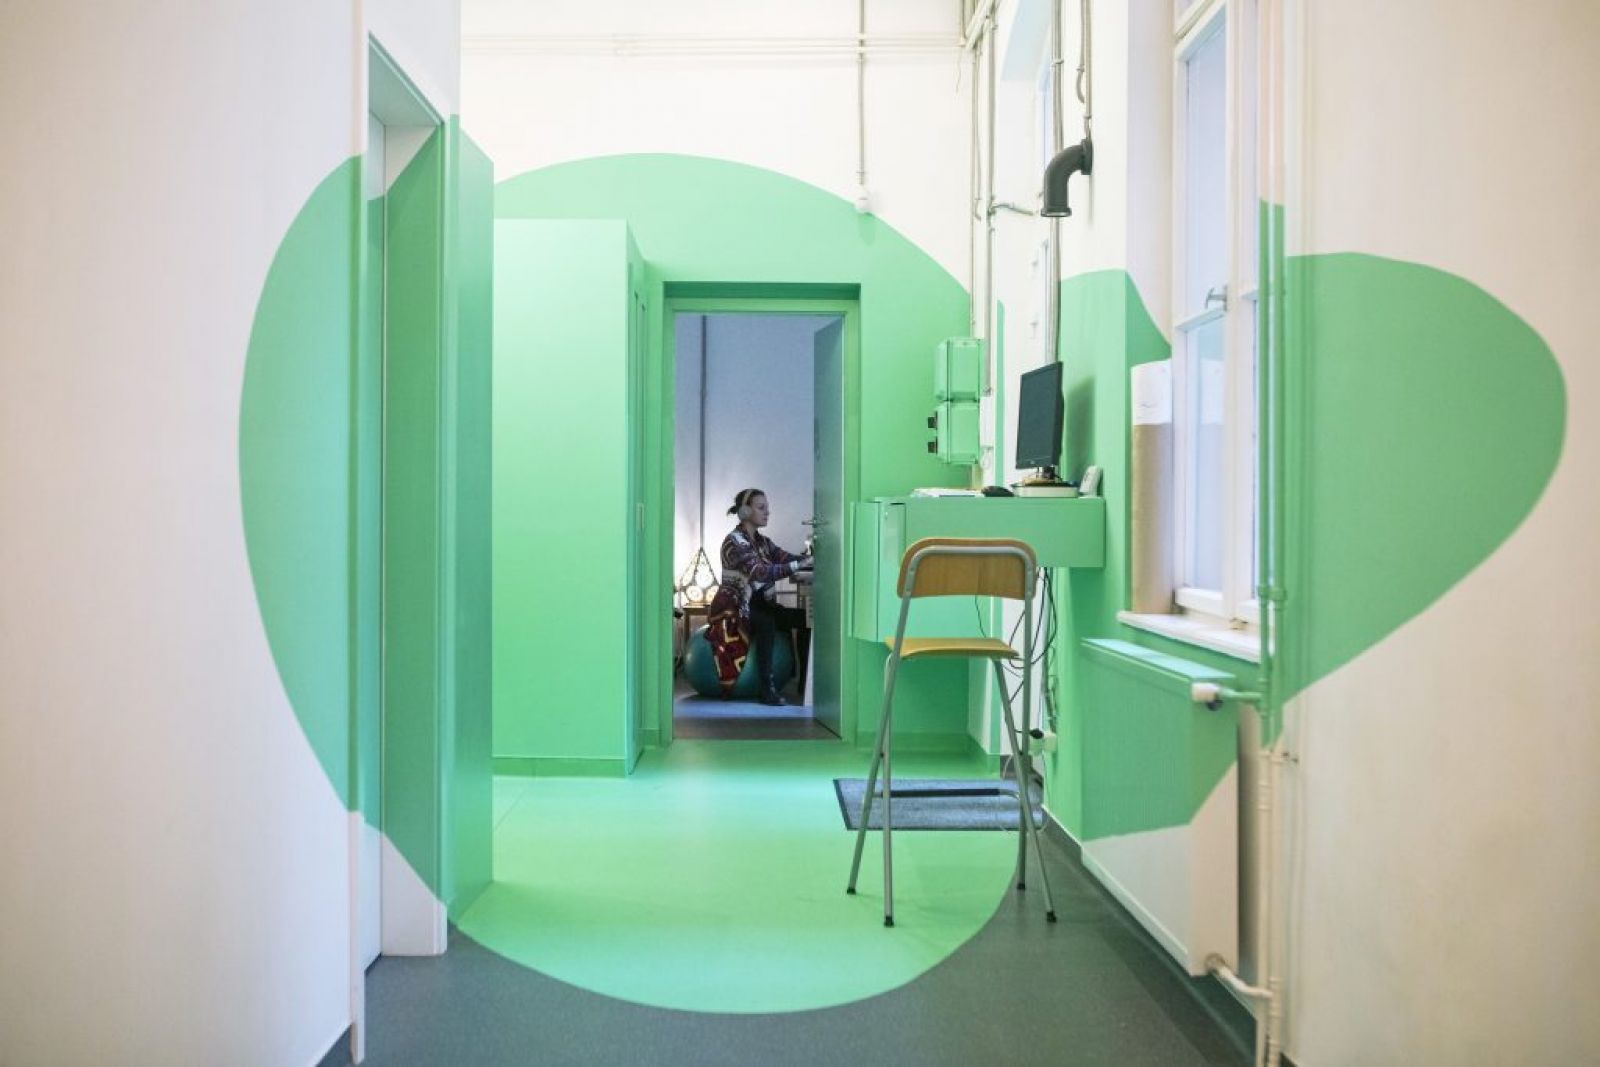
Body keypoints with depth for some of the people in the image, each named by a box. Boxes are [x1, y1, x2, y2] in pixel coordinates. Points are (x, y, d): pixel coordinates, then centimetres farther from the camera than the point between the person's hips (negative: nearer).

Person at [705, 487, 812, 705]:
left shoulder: (763, 541, 11)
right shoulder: (734, 542, -14)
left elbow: (787, 558, -4)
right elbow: (760, 572, -29)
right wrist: (799, 566, -35)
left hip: (758, 604, 7)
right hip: (733, 608, -7)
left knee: (804, 618, -13)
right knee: (767, 622, -35)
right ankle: (767, 689, -31)